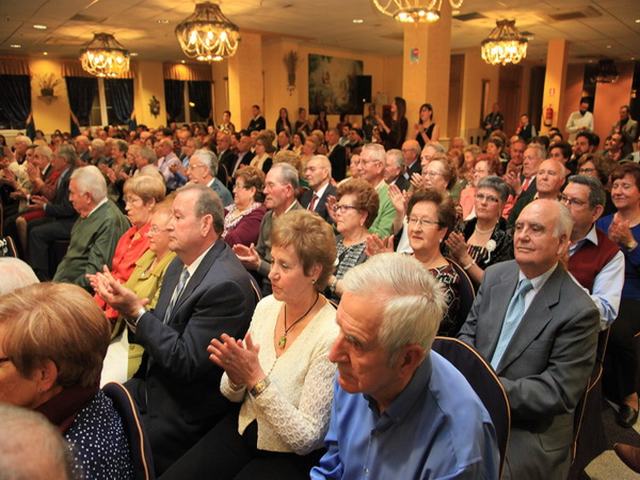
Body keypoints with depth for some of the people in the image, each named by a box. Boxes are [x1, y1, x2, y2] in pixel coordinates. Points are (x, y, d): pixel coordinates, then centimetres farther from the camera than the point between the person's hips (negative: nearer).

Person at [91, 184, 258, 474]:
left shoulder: (226, 284, -26)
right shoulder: (180, 265, 2)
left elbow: (186, 362, -23)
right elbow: (161, 330, 7)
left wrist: (136, 311, -23)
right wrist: (130, 309, -12)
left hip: (184, 414, -7)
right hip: (152, 385, 8)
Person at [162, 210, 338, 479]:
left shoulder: (331, 336, -25)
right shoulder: (266, 306, -5)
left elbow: (306, 438, -21)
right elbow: (234, 395, 4)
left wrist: (256, 378, -28)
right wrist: (236, 376, -19)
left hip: (290, 457, -5)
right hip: (243, 429, 5)